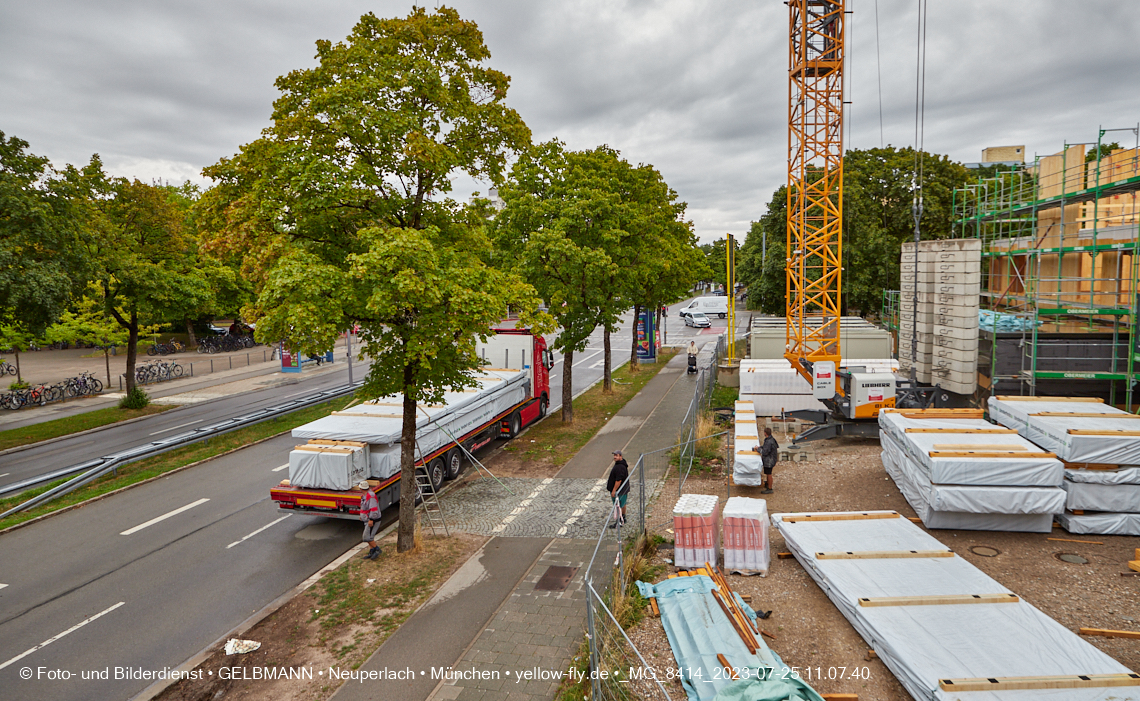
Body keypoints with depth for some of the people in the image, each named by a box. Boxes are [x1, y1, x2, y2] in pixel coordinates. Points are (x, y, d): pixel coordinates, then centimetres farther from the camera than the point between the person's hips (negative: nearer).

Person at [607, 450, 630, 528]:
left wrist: (614, 490, -24)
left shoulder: (620, 467, -27)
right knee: (622, 504, 22)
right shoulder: (622, 464, 9)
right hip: (623, 489, 11)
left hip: (619, 491, -11)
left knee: (617, 506, -5)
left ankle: (618, 522, 0)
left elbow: (619, 480, -28)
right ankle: (623, 519, 36)